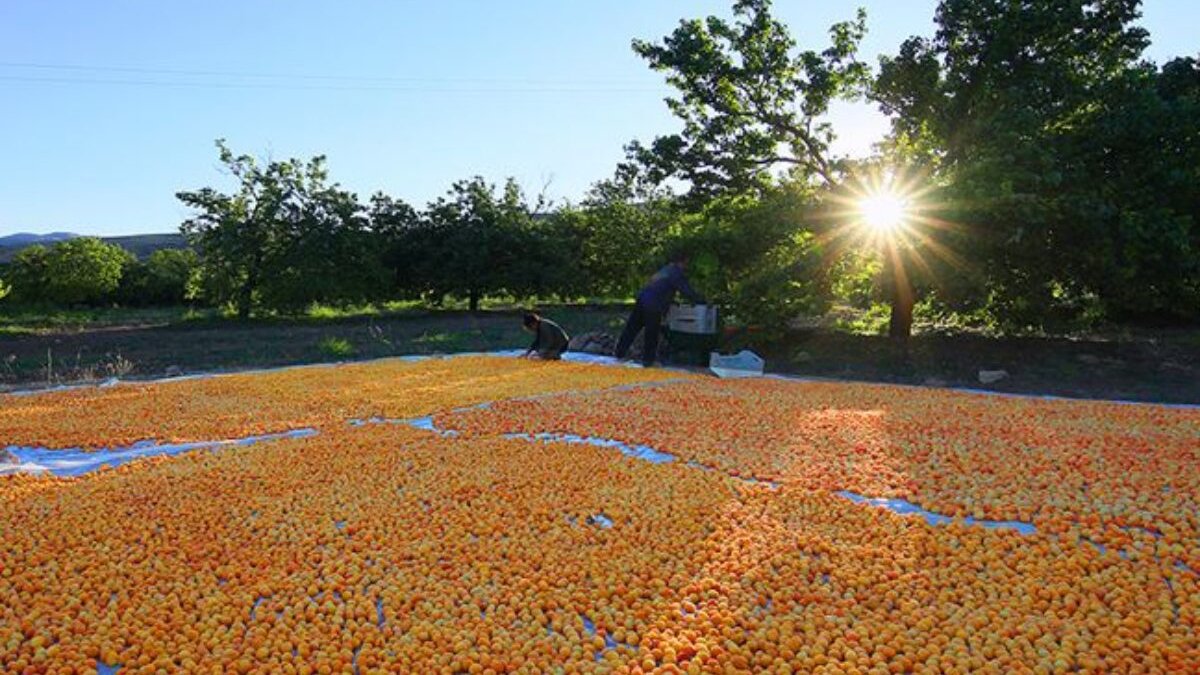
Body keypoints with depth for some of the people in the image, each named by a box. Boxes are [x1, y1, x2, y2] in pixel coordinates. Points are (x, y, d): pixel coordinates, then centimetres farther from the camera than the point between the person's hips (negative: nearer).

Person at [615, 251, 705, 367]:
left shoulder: (663, 271, 24)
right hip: (653, 306, -8)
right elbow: (687, 291, -5)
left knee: (631, 329, 15)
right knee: (651, 335, 5)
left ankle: (620, 353, 23)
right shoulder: (676, 273, -2)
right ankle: (648, 360, 14)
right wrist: (701, 301, 6)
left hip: (641, 299, 8)